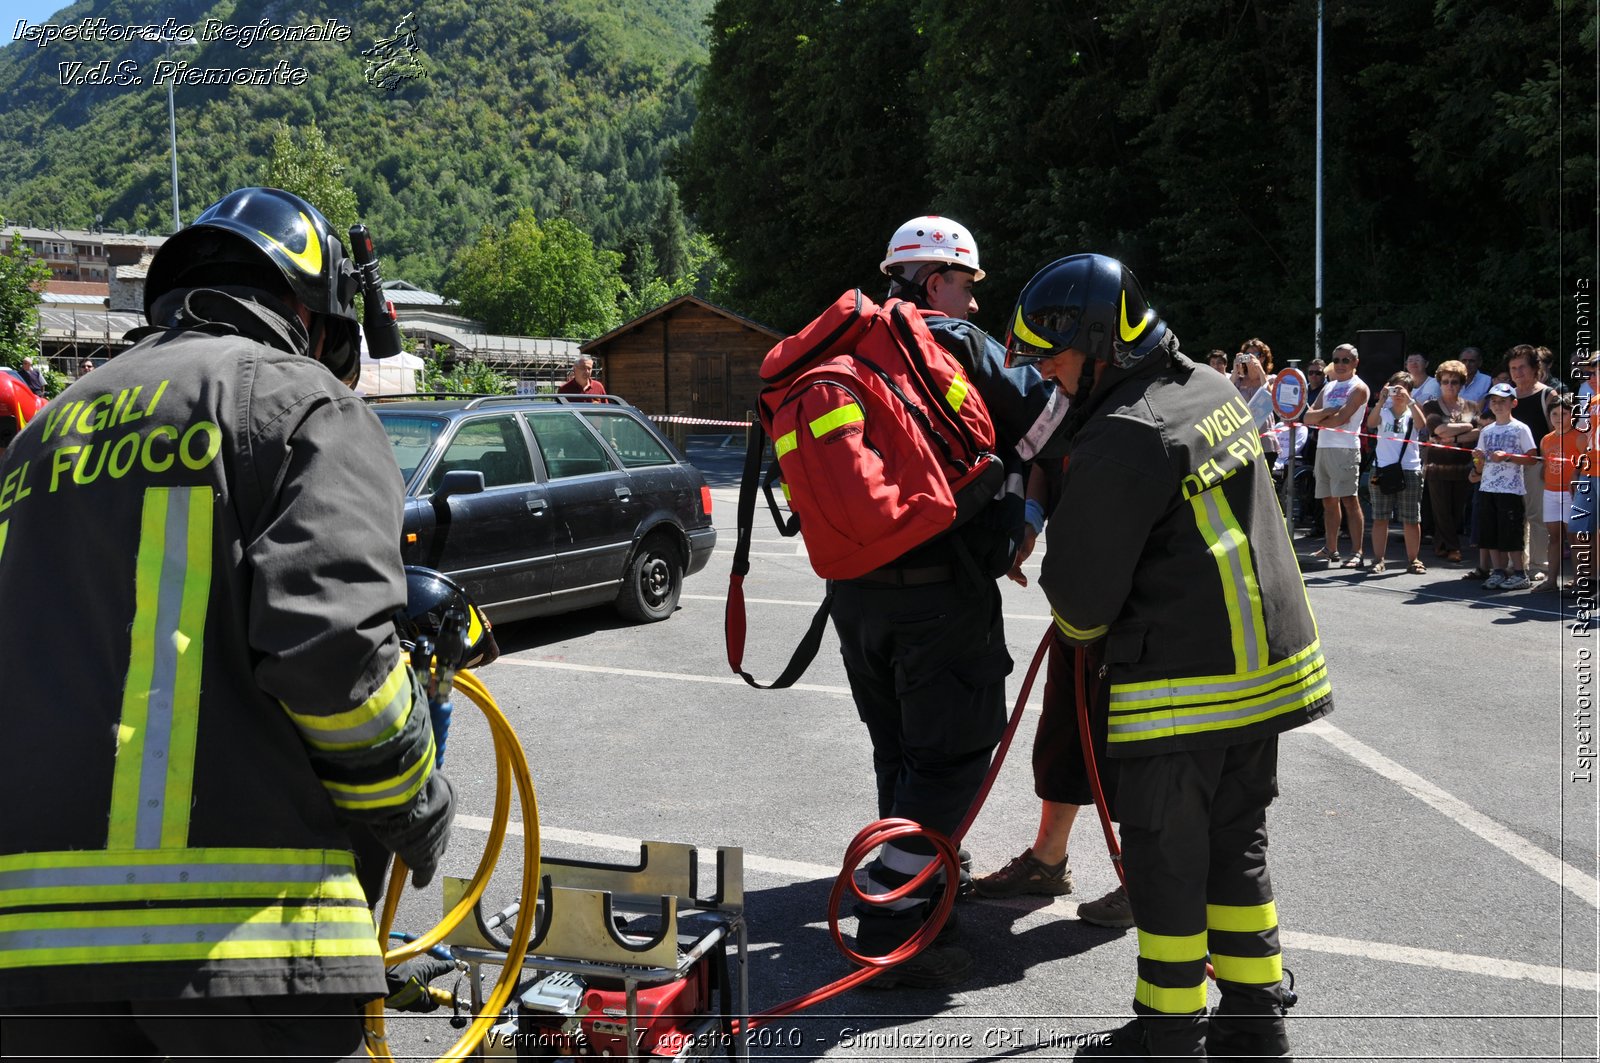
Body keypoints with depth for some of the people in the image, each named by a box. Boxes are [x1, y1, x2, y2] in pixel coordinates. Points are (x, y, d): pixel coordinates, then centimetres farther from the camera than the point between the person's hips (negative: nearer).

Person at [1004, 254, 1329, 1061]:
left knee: (1164, 864, 6)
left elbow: (1082, 592, -15)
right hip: (1266, 665, 9)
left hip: (1182, 689, -9)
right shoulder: (1212, 389, 7)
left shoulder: (1120, 440, -21)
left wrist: (1081, 631, 7)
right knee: (1236, 848, 18)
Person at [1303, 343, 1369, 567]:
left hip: (1345, 449, -7)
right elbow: (1308, 417, 10)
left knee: (1350, 500, -11)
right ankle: (1331, 550, 18)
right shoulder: (1328, 388, 20)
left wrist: (1319, 421, 2)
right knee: (1329, 501, 11)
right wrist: (1327, 411, -8)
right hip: (1323, 448, 7)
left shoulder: (1358, 388, -1)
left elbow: (1341, 419, -14)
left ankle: (1357, 553, -13)